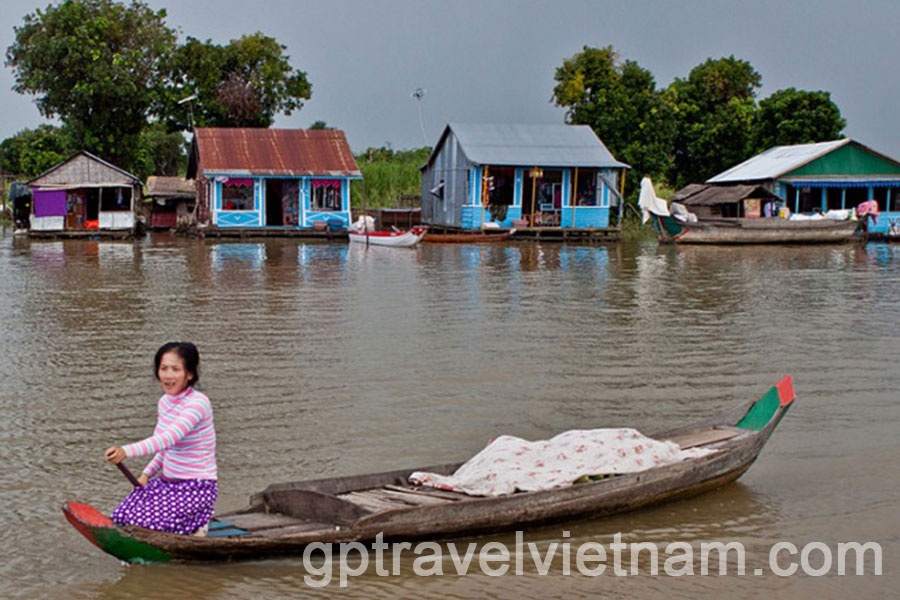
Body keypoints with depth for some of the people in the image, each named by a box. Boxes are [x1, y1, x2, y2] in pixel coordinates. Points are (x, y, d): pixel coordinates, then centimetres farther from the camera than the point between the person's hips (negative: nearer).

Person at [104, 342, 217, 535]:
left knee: (143, 522, -20)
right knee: (120, 517, -3)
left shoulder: (198, 403, -20)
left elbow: (169, 438, -35)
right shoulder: (164, 402, 7)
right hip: (168, 481, 8)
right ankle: (189, 518, 12)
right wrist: (147, 473, 4)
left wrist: (126, 451, -45)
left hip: (197, 487, -8)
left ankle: (198, 520, 3)